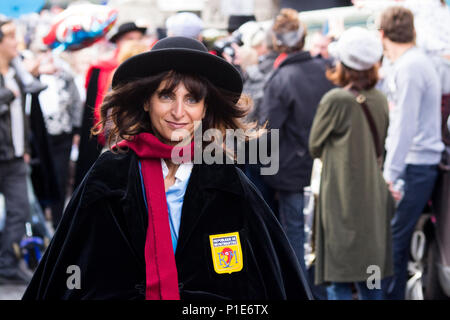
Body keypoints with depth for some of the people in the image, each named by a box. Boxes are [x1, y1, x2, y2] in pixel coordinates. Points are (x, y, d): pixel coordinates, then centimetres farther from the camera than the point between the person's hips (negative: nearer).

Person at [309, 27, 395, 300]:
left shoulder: (335, 100, -15)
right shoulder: (380, 100, 3)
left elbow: (315, 146, -3)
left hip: (343, 199, -6)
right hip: (375, 196, 6)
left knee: (340, 281, -1)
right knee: (370, 280, 15)